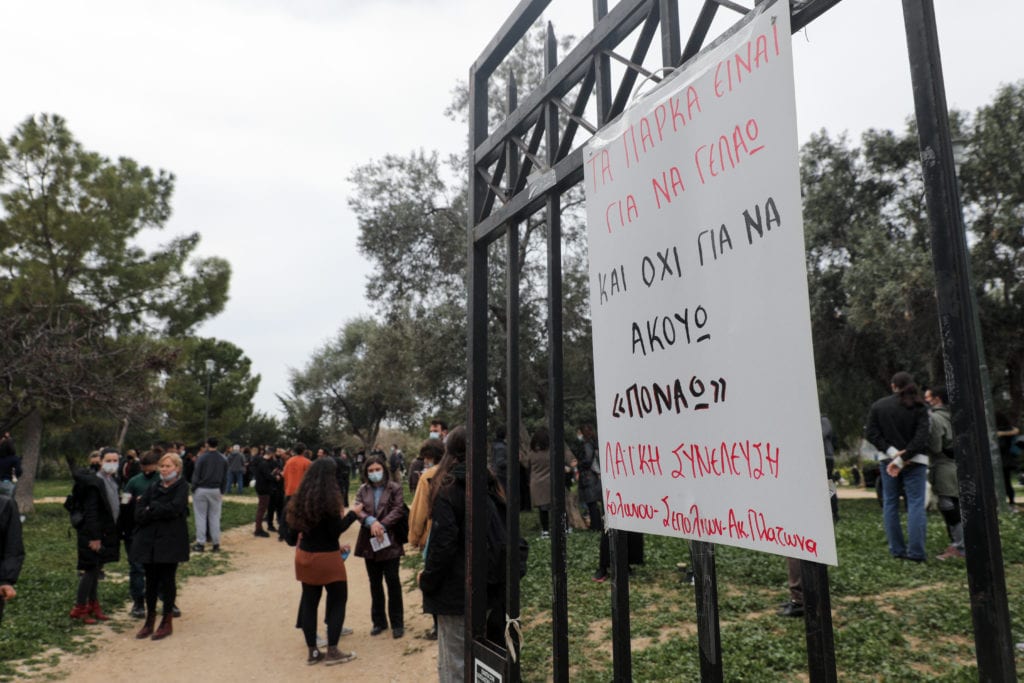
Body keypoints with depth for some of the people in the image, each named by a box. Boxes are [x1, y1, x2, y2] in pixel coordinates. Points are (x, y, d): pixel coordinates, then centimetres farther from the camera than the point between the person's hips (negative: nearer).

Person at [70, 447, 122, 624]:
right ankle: (80, 608, 11)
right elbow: (91, 512, -19)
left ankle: (93, 605, 26)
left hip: (107, 533, 8)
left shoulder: (113, 480, 8)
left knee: (96, 570, 16)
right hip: (93, 534, -8)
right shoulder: (94, 483, -16)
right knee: (90, 570, -1)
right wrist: (94, 537, -20)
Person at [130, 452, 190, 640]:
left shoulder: (182, 487, -3)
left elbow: (174, 508, -19)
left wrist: (152, 509, -7)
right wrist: (161, 512, -14)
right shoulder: (153, 488, 12)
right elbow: (138, 513, 1)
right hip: (148, 541, 5)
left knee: (167, 581, 3)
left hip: (170, 542, -4)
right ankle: (150, 620, 23)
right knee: (151, 581, 10)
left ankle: (167, 622, 15)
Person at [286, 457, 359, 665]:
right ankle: (332, 652, 8)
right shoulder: (328, 498, -18)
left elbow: (296, 530, 10)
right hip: (326, 557, -7)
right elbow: (335, 531, -19)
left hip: (305, 555, 7)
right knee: (338, 601, 7)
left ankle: (313, 652, 19)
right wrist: (352, 514, -6)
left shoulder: (302, 497, 3)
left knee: (310, 602, 12)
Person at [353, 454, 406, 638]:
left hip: (389, 542, -4)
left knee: (393, 582, 2)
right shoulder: (362, 490, 8)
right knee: (375, 584, 14)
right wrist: (371, 521, -23)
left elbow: (399, 510, -11)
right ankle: (379, 621, 26)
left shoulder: (394, 488, -3)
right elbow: (358, 510, -4)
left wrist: (382, 524, -21)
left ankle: (397, 623, 13)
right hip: (370, 543, 4)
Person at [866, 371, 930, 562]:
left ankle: (897, 550, 11)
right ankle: (915, 552, -4)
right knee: (915, 504, 0)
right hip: (915, 461, -2)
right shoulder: (919, 407, -4)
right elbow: (921, 437, -13)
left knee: (890, 503, 9)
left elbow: (872, 434, -4)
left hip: (887, 459, 2)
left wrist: (893, 452, -9)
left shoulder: (877, 406, 2)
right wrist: (903, 458, -15)